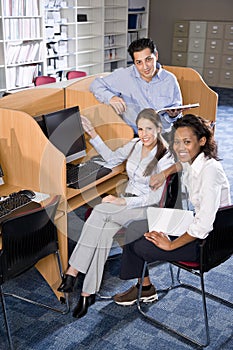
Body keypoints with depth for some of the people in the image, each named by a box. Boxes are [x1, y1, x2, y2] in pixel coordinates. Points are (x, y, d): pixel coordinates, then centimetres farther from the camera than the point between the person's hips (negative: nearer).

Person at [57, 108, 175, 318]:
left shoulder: (165, 158, -14)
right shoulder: (135, 145, 4)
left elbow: (155, 197, -17)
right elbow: (112, 158, 20)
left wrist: (124, 202, -25)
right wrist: (93, 135, 12)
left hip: (146, 207, -5)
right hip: (127, 202, 5)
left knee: (100, 211, -31)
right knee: (104, 230, -27)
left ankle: (72, 272, -28)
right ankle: (89, 292, -25)